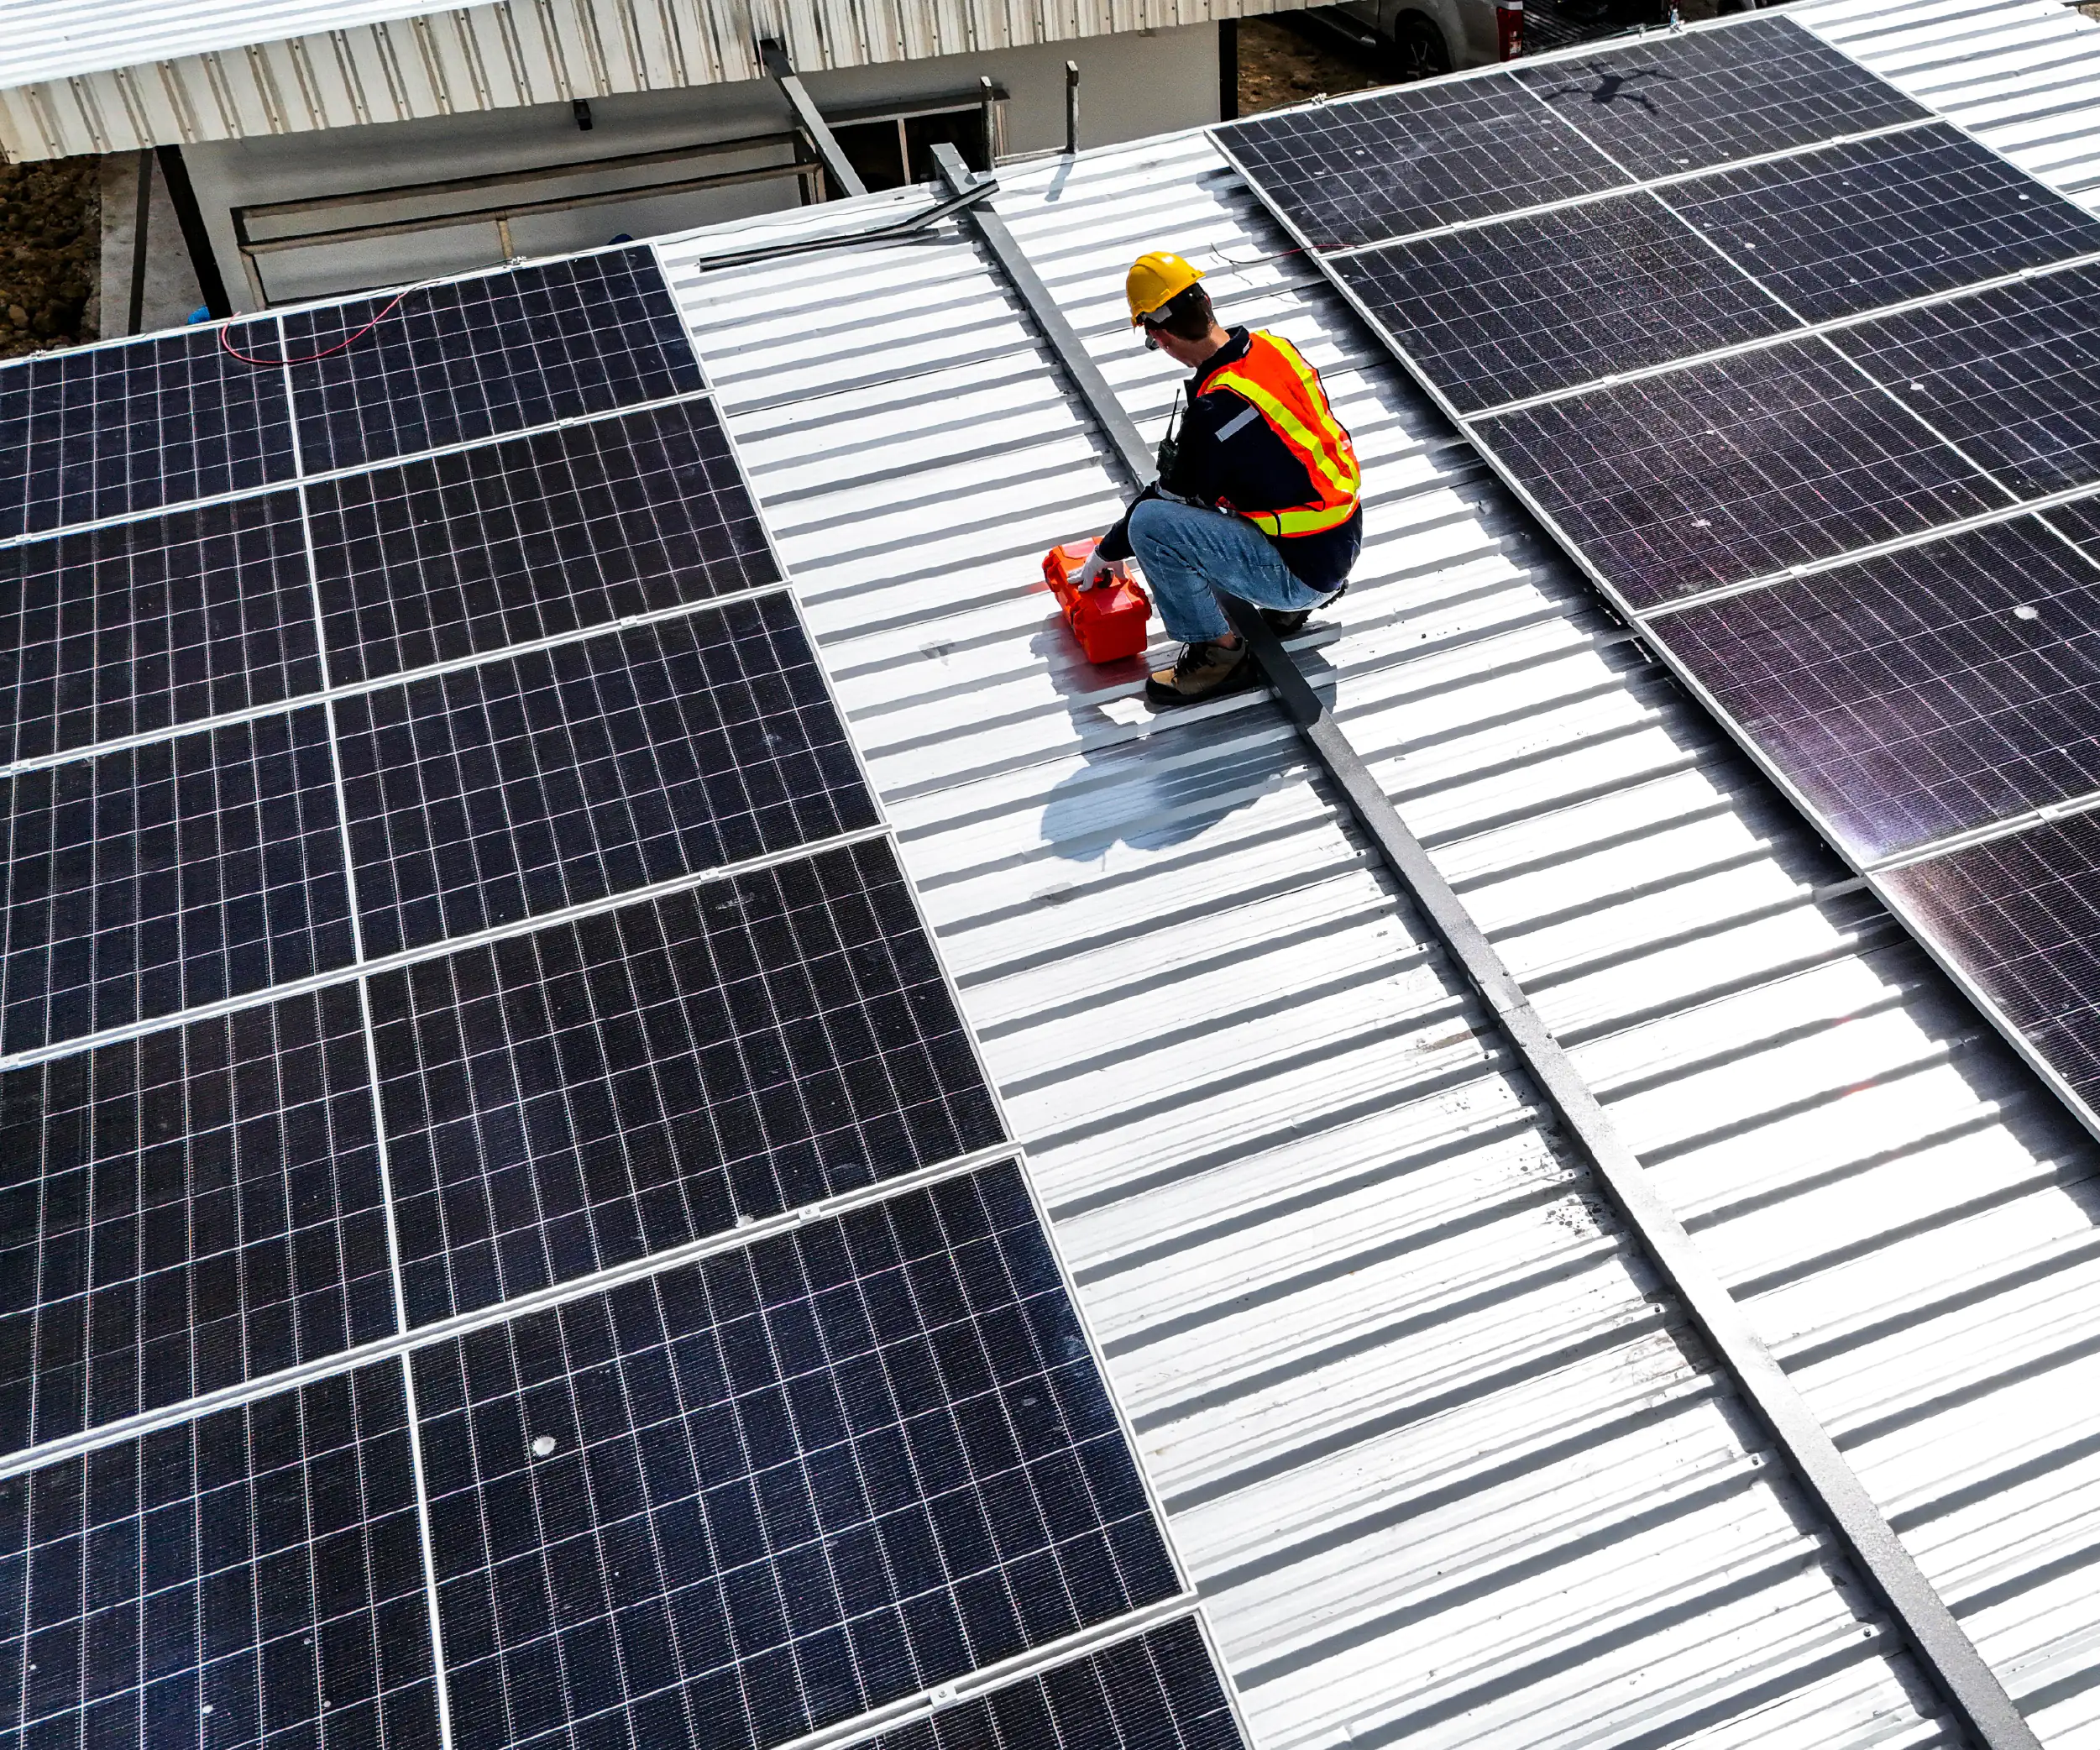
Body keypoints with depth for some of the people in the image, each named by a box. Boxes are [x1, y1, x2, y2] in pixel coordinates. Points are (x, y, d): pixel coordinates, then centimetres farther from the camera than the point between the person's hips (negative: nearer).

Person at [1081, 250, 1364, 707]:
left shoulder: (1216, 410, -25)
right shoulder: (1272, 346, -1)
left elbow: (1172, 497, -10)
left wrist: (1108, 552, 6)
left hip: (1303, 573, -9)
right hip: (1345, 542, 9)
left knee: (1151, 524, -19)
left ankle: (1220, 653, -3)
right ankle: (1287, 609, 20)